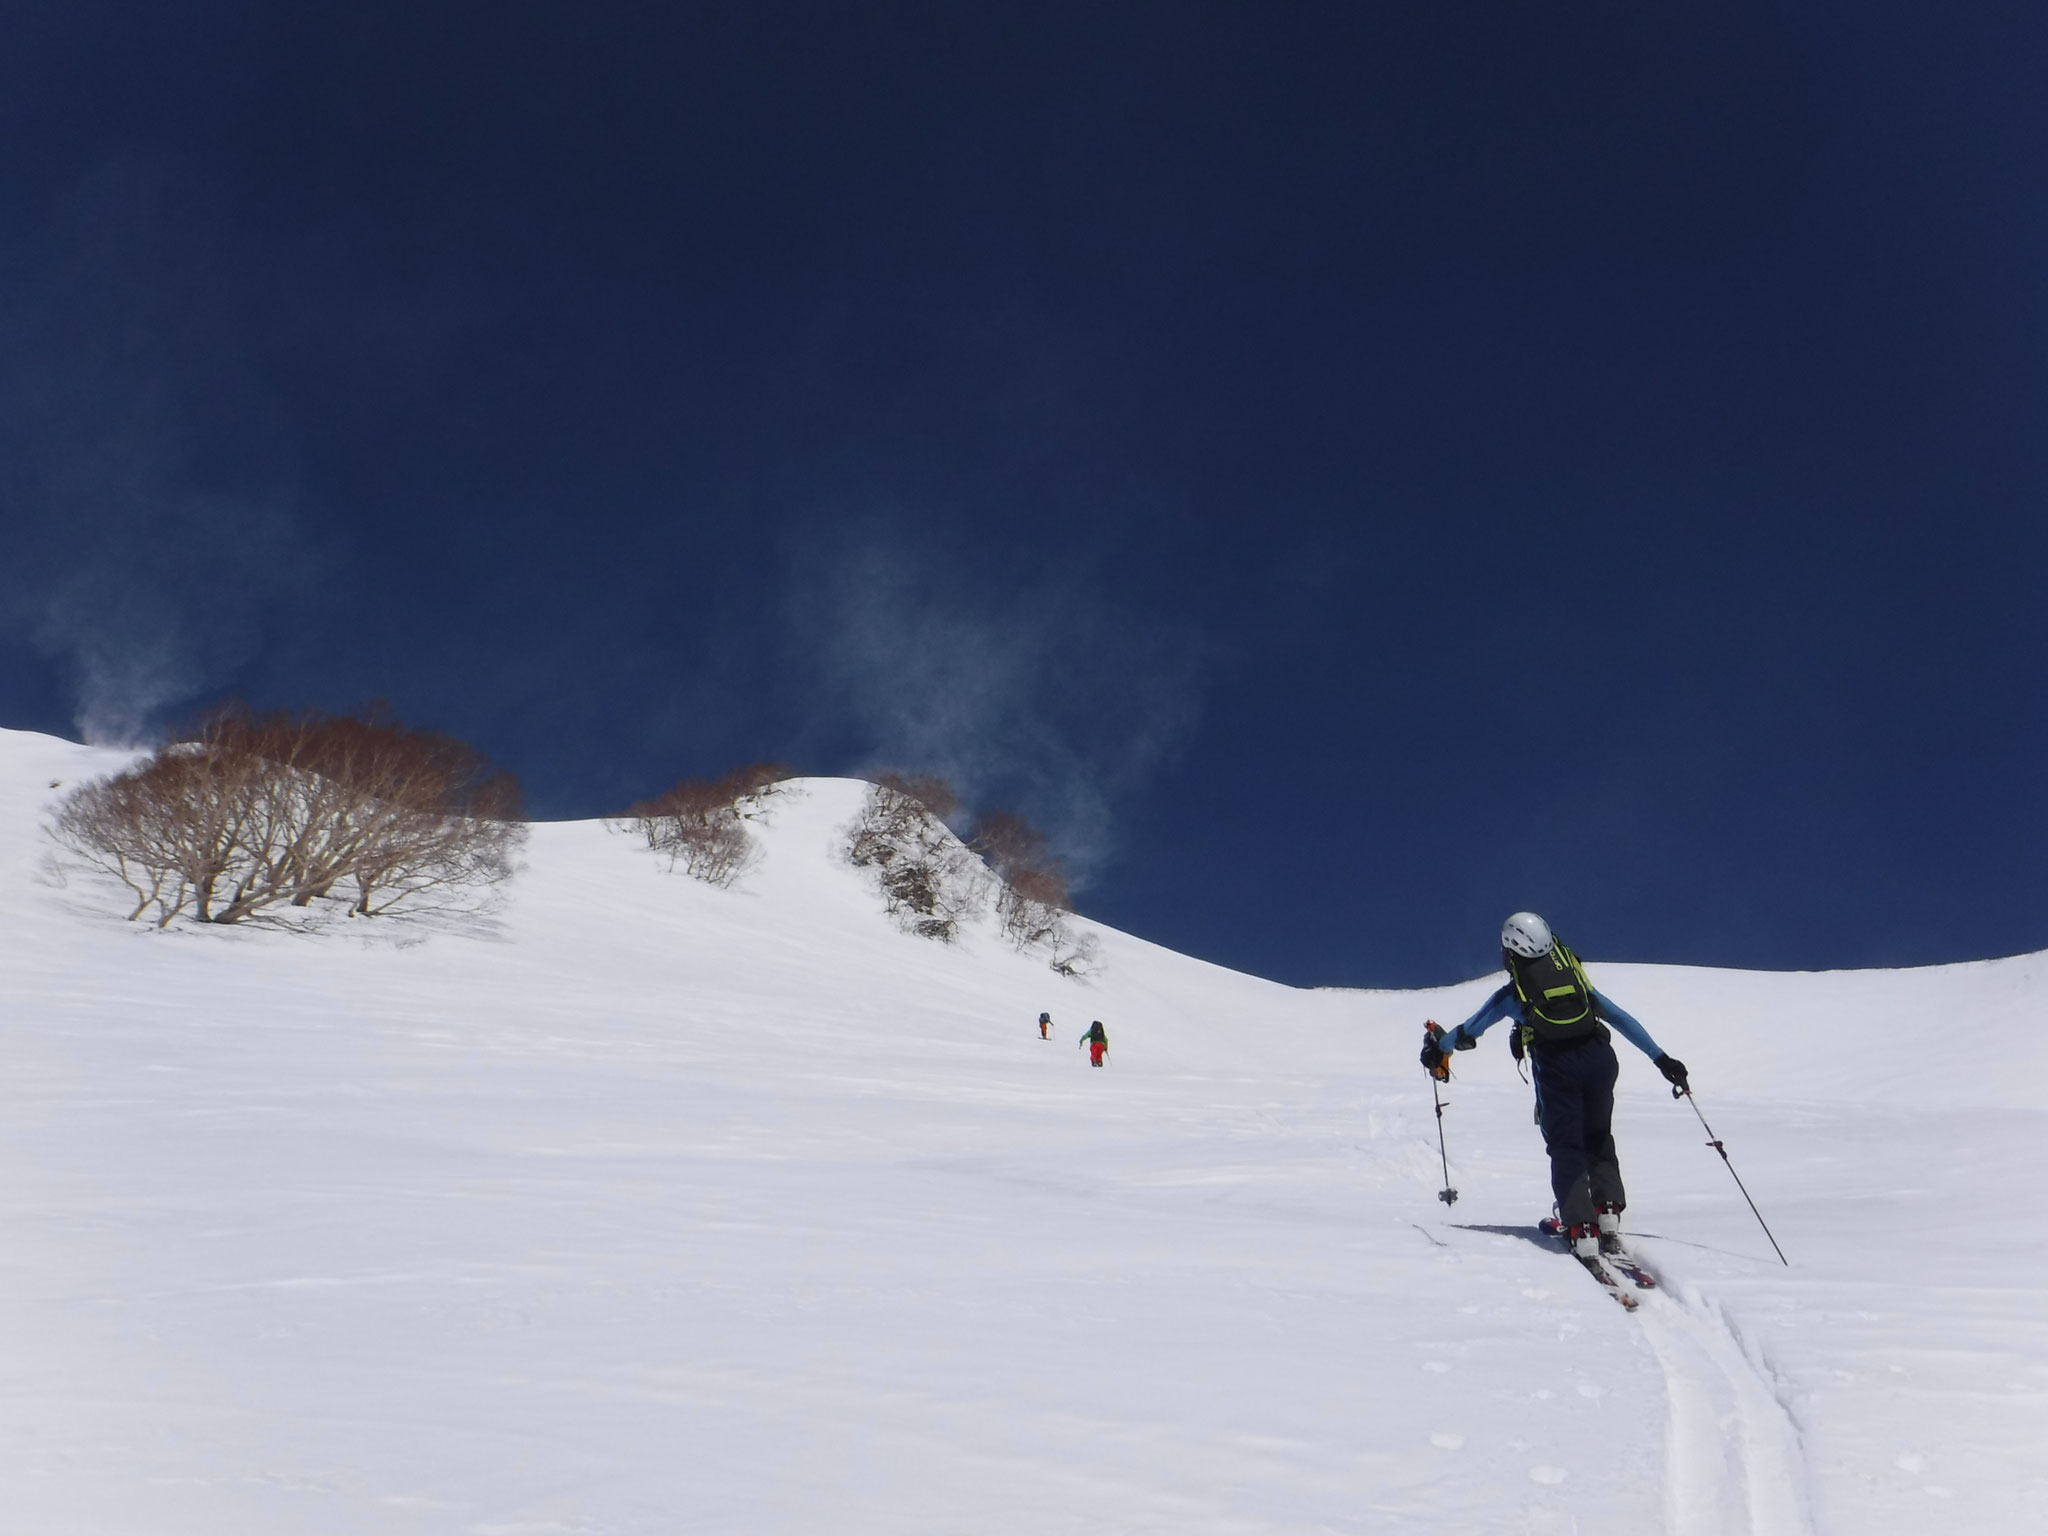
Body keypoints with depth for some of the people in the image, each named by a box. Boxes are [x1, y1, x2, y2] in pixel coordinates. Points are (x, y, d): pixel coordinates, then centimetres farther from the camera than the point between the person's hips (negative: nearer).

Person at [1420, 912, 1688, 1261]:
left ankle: (1582, 1229, -6)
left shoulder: (1513, 993, 11)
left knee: (1566, 1147, 6)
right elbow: (1622, 1020, 19)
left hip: (1555, 1066, -3)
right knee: (1598, 1140, 21)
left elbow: (1468, 1032, 19)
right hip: (1598, 1058, 3)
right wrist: (1661, 1059, 24)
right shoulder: (1576, 978, 19)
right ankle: (1608, 1213, 8)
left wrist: (1438, 1046, 37)